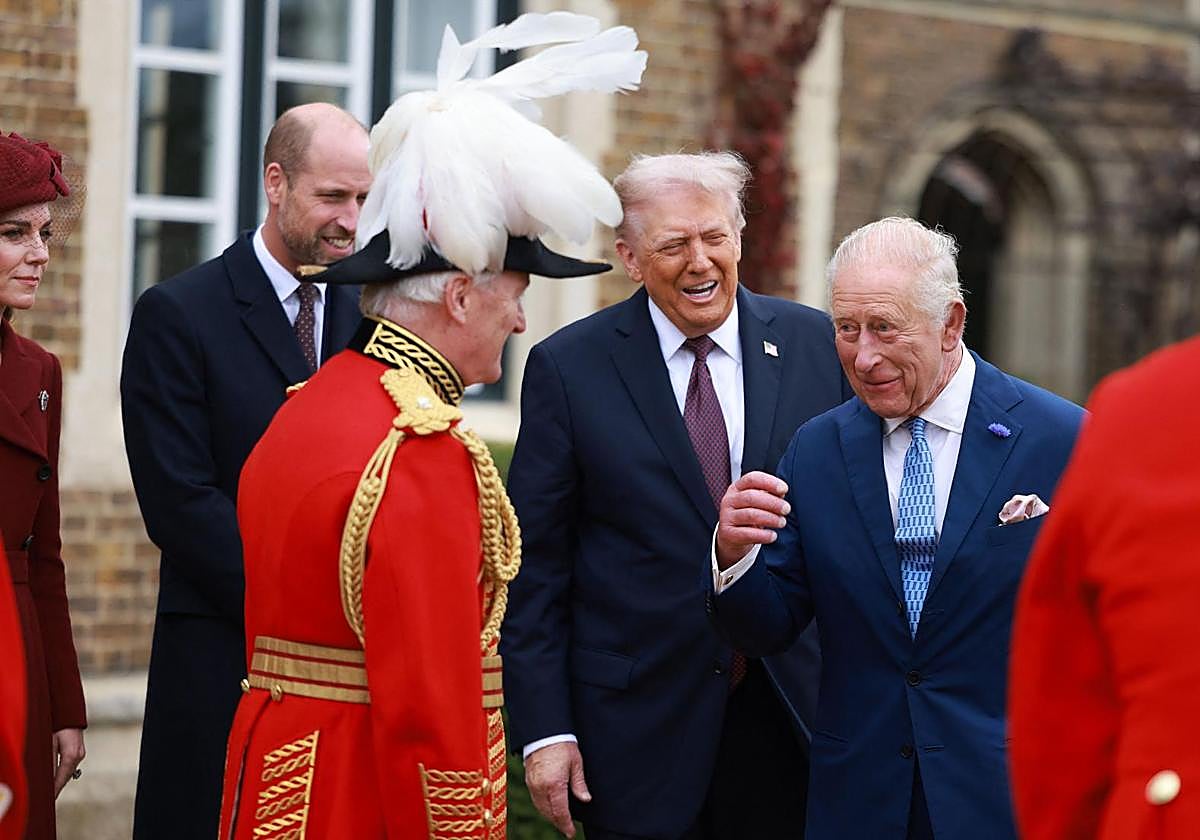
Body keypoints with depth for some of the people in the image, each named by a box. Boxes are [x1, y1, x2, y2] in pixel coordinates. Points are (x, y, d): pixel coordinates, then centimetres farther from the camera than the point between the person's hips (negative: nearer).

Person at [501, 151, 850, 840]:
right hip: (637, 726, -2)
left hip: (790, 718, 2)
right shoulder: (568, 367, -3)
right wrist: (543, 729, -7)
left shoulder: (815, 344, 2)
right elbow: (536, 563, -2)